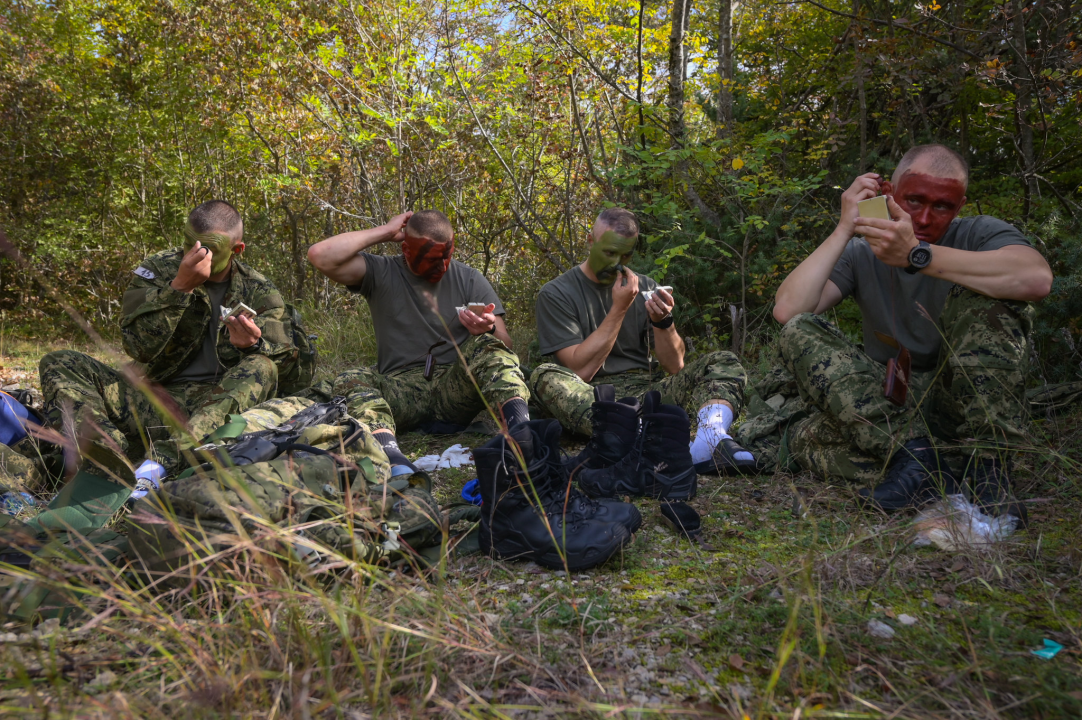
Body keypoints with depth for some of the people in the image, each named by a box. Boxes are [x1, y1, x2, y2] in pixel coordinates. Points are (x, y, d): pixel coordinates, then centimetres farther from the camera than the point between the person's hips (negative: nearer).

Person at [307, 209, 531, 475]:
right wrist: (385, 232, -4)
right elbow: (321, 255, -10)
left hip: (455, 386, 1)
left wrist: (488, 330, -19)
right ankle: (393, 459, -55)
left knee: (487, 345, -25)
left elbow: (505, 345, 6)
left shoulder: (470, 279, 10)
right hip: (401, 389, 0)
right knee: (350, 382, -27)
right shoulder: (381, 273, 6)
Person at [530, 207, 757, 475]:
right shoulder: (556, 294, 1)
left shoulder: (644, 288, 13)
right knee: (546, 376, -33)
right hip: (591, 398, -3)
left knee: (724, 363, -12)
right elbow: (581, 371, -11)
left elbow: (675, 366, 8)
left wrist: (662, 321, -11)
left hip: (644, 390, 4)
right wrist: (619, 309, -11)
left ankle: (710, 438, -46)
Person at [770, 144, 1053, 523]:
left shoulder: (979, 234, -3)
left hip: (969, 399, -1)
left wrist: (917, 255, -34)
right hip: (885, 405, 2)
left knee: (982, 292, -22)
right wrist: (844, 229, -16)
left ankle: (988, 466, -27)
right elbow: (787, 311, -16)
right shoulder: (861, 254, 2)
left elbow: (1037, 278, -29)